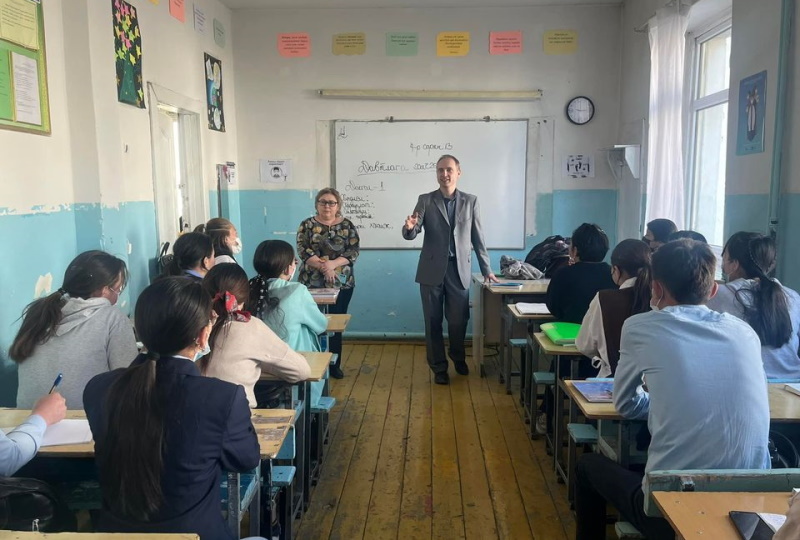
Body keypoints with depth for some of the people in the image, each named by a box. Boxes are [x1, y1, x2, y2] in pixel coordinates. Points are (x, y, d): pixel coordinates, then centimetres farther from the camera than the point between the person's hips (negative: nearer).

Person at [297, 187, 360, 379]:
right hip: (312, 283, -1)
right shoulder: (307, 225, 3)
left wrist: (332, 264, -18)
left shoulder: (347, 225, 5)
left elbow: (354, 251, -3)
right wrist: (322, 266, -20)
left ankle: (334, 364, 18)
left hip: (341, 283, 1)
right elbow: (303, 250, -6)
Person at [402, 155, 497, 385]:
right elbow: (411, 235, -5)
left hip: (459, 269, 1)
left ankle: (458, 357, 36)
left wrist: (486, 269, 8)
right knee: (433, 321, 6)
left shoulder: (471, 201, 4)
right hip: (432, 269, 0)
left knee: (459, 320, 8)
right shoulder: (425, 200, 2)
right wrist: (409, 227, -29)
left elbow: (478, 237, 8)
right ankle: (439, 367, 22)